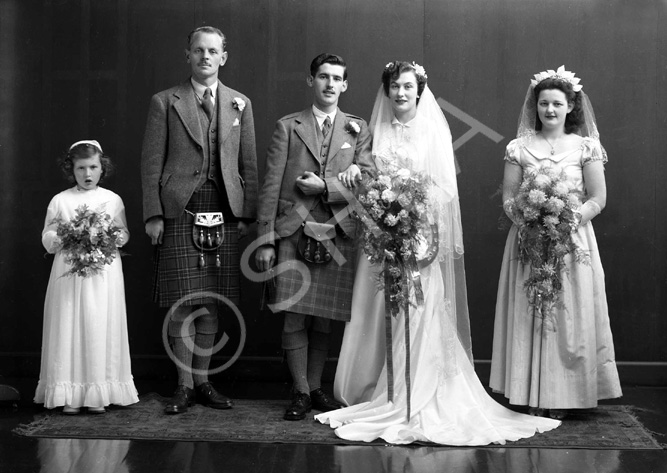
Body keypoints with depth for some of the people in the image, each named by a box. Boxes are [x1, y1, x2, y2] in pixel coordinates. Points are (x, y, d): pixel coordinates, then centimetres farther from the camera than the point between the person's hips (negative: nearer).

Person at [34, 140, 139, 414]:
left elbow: (124, 233, 11)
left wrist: (117, 237, -10)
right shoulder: (60, 201, 6)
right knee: (69, 328, -2)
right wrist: (60, 238, -12)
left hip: (104, 273, 0)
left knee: (101, 329, 0)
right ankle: (69, 394, 4)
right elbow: (47, 236, 8)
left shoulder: (112, 200, 8)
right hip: (69, 272, 0)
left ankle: (98, 394, 7)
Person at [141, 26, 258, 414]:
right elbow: (152, 163, 2)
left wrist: (247, 215, 4)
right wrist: (153, 214, -5)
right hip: (180, 213, -2)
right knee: (183, 304, -1)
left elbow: (249, 164, 11)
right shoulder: (165, 103, 5)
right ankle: (185, 386, 10)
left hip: (224, 215, 2)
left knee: (211, 304, 7)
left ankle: (203, 381, 19)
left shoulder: (240, 104, 12)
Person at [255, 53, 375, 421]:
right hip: (293, 233, -1)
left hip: (338, 234, 1)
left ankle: (316, 387, 20)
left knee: (324, 318, 7)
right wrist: (265, 240, -5)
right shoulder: (287, 127, 7)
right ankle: (300, 392, 7)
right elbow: (271, 186, 1)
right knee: (295, 317, -3)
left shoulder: (358, 130, 12)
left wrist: (325, 186, -11)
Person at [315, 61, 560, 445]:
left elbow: (446, 187, -1)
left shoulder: (434, 130, 4)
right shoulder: (378, 132, 13)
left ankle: (418, 400, -2)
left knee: (419, 316, -6)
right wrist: (356, 173, -9)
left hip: (422, 235, -3)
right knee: (383, 318, 1)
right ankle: (384, 395, 8)